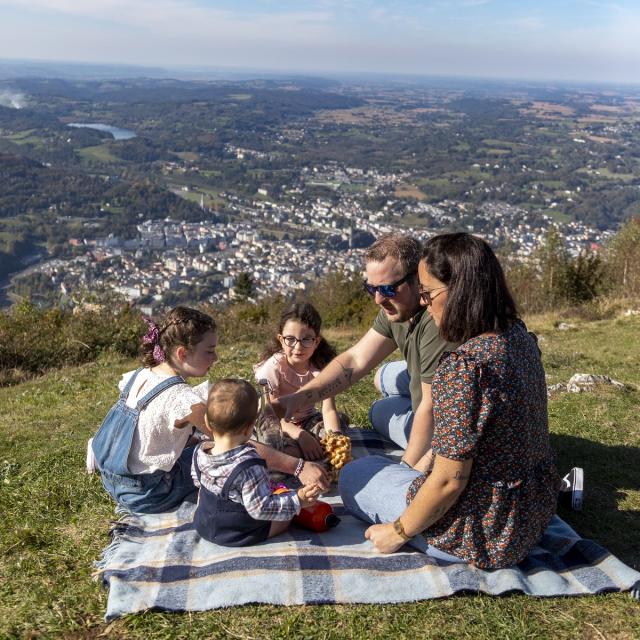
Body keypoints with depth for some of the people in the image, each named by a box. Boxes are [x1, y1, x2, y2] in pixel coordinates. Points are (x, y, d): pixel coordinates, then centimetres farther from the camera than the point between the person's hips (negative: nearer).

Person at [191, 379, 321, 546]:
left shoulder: (200, 452, -15)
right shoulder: (248, 466, -37)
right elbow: (261, 508, -32)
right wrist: (297, 500, -27)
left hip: (204, 526, 6)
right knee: (288, 512, 6)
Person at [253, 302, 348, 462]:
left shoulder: (322, 365, -15)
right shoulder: (274, 367, -22)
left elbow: (329, 410, -20)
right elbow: (272, 414, -22)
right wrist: (300, 434, -38)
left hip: (307, 418, 4)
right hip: (276, 422, -4)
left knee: (341, 419, -20)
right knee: (291, 451, -34)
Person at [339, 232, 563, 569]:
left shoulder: (463, 367, -30)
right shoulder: (519, 336, -3)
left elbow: (449, 481, -25)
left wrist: (398, 533, -10)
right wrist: (432, 456, 19)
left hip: (485, 537, -8)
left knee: (353, 474, 11)